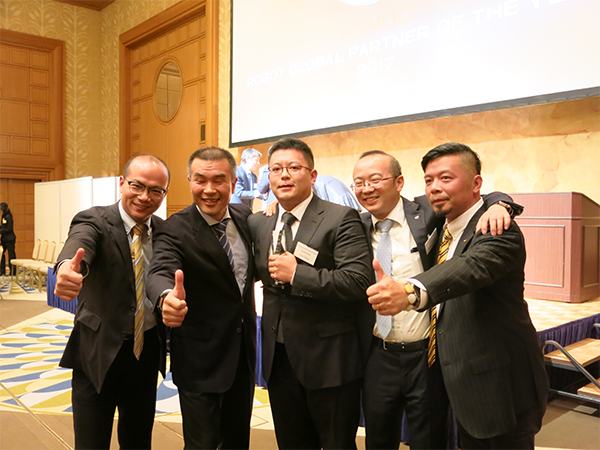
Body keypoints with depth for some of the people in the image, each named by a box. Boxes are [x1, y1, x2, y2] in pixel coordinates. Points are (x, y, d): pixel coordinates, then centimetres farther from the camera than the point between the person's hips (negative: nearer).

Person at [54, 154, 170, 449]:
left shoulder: (164, 230, 1)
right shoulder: (94, 221, -14)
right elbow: (79, 243, -37)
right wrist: (68, 269, -58)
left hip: (147, 350, 4)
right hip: (99, 351, -4)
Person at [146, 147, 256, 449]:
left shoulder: (244, 215, -1)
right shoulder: (176, 230, -18)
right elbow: (160, 273, -35)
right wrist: (168, 297, -58)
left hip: (244, 348, 6)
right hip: (200, 356, -5)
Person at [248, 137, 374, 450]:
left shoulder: (341, 219, -12)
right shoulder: (258, 224, 8)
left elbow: (359, 280, -22)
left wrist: (296, 274, -22)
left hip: (329, 360, -6)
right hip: (279, 358, 6)